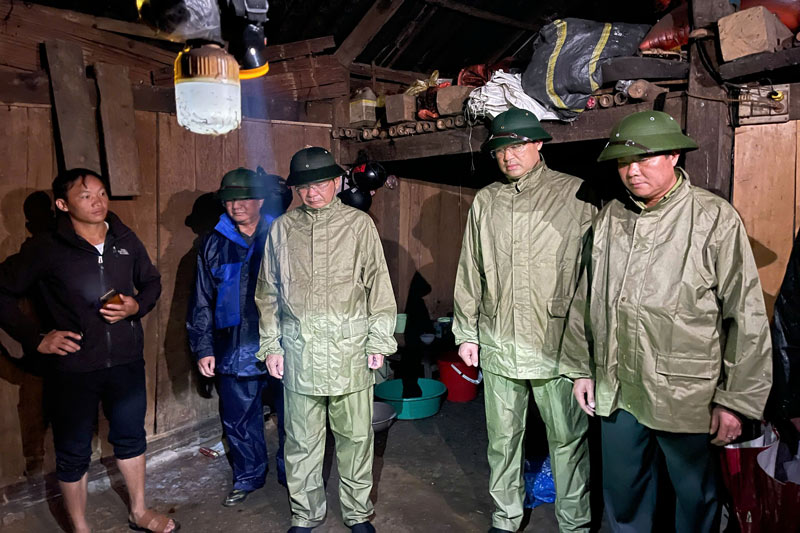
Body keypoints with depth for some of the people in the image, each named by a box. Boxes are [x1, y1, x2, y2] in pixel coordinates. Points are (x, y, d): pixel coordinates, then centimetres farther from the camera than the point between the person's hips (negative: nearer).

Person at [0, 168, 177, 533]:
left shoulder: (126, 241, 0)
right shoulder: (46, 249, -11)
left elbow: (151, 281, 13)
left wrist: (138, 306, -7)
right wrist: (36, 338, -10)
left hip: (126, 362, 4)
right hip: (72, 368, -3)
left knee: (130, 437, 19)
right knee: (73, 454, 12)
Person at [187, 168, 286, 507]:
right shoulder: (214, 244, 7)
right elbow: (202, 302, 10)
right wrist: (204, 348, 6)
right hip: (234, 351, 2)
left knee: (291, 418, 9)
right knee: (239, 420, 14)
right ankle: (248, 476, 36)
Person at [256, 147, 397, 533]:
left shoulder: (359, 224, 2)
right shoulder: (282, 229, 8)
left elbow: (378, 284, 2)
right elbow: (268, 292, 12)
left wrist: (379, 341, -2)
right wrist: (271, 345, 7)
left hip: (349, 347, -1)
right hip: (299, 347, 2)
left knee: (355, 436, 8)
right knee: (302, 439, 11)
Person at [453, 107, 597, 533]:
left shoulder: (575, 195, -3)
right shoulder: (485, 201, 9)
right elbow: (470, 272, 12)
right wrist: (466, 332, 12)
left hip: (556, 342, -3)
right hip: (497, 343, 4)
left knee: (567, 438, 7)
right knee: (502, 437, 15)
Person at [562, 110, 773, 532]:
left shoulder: (715, 217, -9)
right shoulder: (609, 217, 4)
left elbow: (746, 316, -8)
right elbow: (585, 299, 11)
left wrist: (736, 399, -8)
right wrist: (581, 368, 12)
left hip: (688, 397, -3)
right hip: (616, 391, 4)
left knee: (696, 499, 15)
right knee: (622, 496, 19)